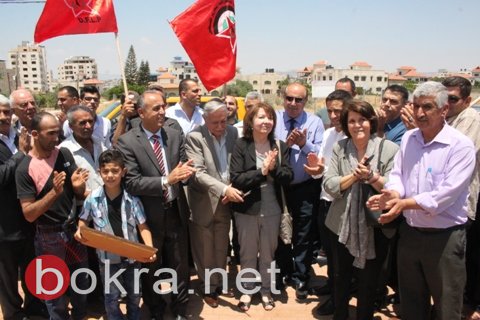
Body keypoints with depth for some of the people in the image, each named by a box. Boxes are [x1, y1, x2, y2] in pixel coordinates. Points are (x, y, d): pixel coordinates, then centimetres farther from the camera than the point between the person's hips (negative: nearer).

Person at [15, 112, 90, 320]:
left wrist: (78, 186, -18)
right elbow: (29, 214, -17)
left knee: (81, 286, 20)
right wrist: (54, 192, -30)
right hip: (49, 236, -4)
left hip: (73, 229, 4)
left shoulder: (64, 154, -3)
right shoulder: (25, 169, -16)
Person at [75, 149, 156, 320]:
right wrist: (80, 231, -14)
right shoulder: (92, 198, -11)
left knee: (134, 294, 19)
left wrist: (149, 248, -22)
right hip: (108, 257, 0)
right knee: (111, 297, 14)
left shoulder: (132, 198, -12)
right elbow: (84, 220, 8)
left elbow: (143, 226, -8)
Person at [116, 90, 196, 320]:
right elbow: (131, 183, -19)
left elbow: (183, 170, 3)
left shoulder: (174, 136, 1)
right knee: (151, 270, 18)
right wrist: (166, 180, -27)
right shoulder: (127, 142, -13)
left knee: (180, 266, 17)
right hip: (149, 217, -3)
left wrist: (185, 172, -21)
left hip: (175, 213, 3)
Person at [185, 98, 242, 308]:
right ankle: (209, 288, 30)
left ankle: (220, 284, 39)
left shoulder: (232, 133, -1)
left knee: (221, 250, 20)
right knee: (206, 252, 11)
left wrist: (230, 190, -10)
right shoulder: (195, 137, -16)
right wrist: (224, 189, -32)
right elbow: (198, 173, -23)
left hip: (225, 202, 4)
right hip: (204, 203, -4)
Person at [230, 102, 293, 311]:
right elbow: (235, 179, -14)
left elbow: (288, 177, -2)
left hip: (272, 206, 2)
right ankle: (247, 290, 27)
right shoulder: (241, 145, -7)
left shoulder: (280, 146, 2)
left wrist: (274, 168, -19)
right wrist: (261, 171, -19)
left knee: (268, 251, 12)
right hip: (247, 206, -2)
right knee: (248, 251, 10)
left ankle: (266, 291, 28)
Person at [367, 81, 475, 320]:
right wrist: (393, 193, -18)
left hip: (445, 237, -5)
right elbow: (397, 174, 4)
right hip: (410, 233, 6)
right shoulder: (408, 138, 6)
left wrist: (406, 203, -26)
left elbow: (448, 192, -22)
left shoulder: (461, 145, -14)